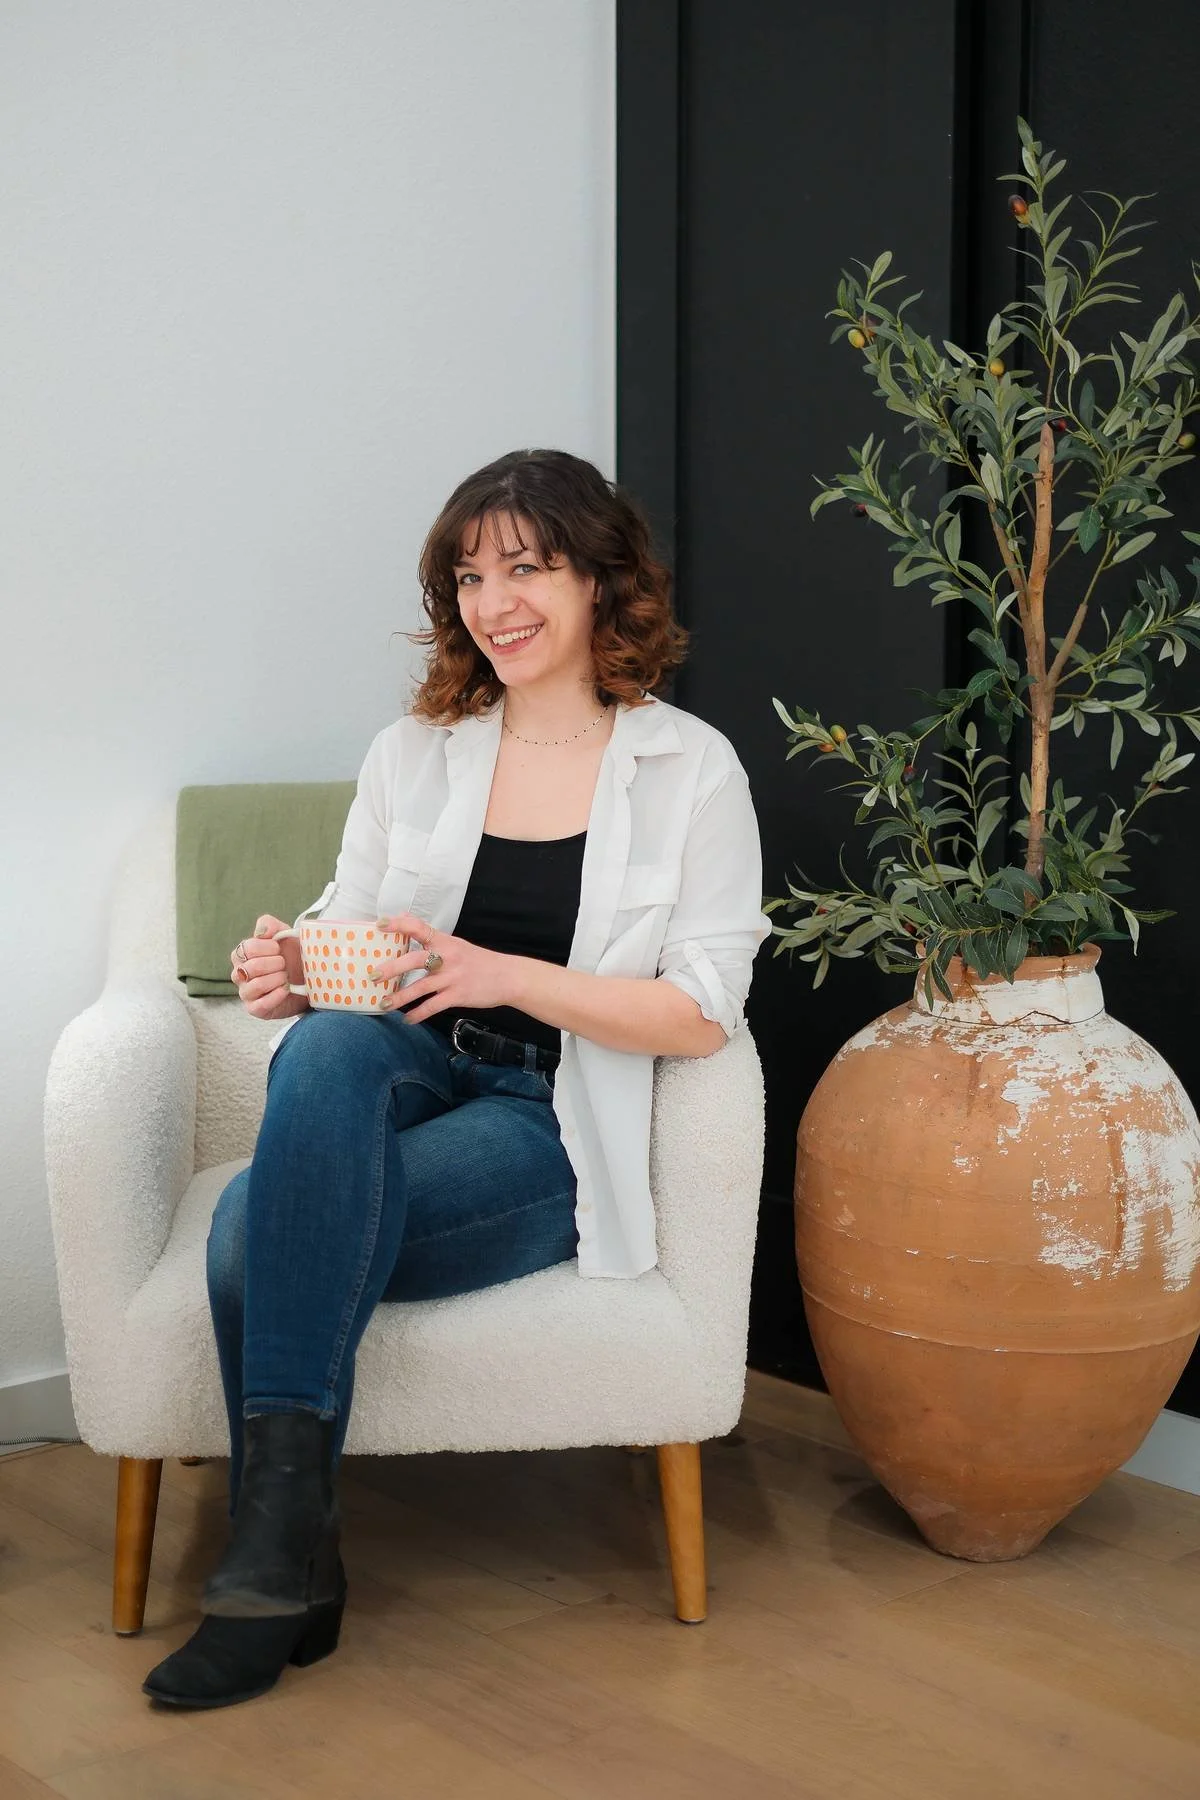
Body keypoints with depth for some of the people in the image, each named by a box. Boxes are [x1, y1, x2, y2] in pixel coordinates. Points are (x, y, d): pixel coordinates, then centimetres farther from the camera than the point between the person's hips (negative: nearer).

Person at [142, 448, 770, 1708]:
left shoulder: (694, 772, 3)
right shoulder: (411, 754, 14)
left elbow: (702, 1014, -4)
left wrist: (505, 976, -17)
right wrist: (290, 975, -10)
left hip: (549, 1124, -3)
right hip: (400, 1078, 4)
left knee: (261, 1225, -31)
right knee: (328, 1042, -36)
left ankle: (274, 1555, -16)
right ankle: (285, 1532, -34)